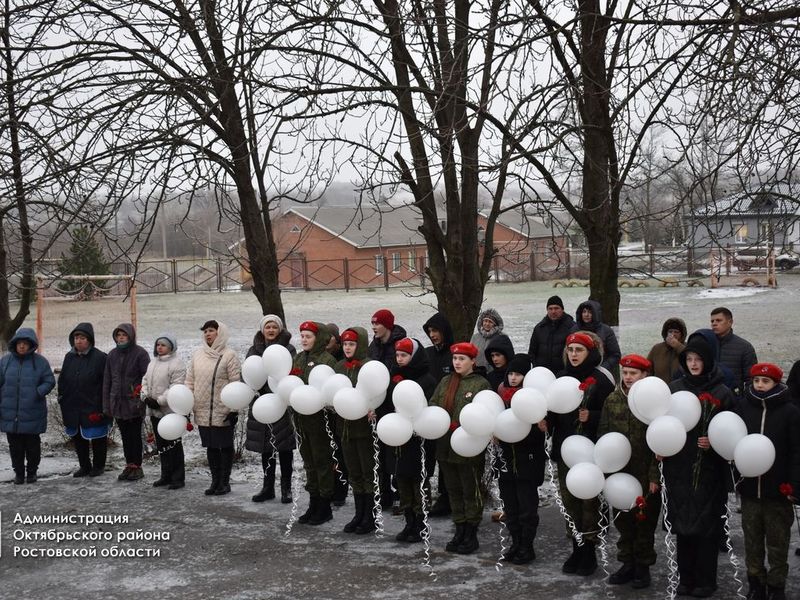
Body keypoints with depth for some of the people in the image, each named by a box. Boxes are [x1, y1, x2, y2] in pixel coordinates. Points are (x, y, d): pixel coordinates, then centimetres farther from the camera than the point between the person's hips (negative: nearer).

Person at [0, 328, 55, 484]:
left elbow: (50, 382, 0)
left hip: (32, 414, -2)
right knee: (15, 445, 7)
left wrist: (37, 393, -18)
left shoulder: (40, 361, -2)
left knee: (32, 444, 7)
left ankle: (32, 471, 22)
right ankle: (19, 472, 20)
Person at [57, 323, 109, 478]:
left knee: (97, 438, 6)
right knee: (78, 438, 13)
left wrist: (101, 406, -15)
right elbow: (62, 381, 14)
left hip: (93, 408, -6)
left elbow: (106, 384, -12)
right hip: (73, 407, 6)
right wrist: (62, 400, 8)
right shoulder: (69, 357, 8)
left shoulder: (100, 357, -10)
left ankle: (98, 466, 20)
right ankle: (84, 466, 26)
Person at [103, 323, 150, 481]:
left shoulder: (140, 353, -7)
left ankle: (137, 466, 9)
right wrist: (106, 405, 8)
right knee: (125, 436, 11)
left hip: (134, 403, -5)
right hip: (117, 402, 5)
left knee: (135, 435, 1)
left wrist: (144, 400, -16)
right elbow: (107, 380, 12)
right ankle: (129, 465, 19)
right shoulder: (112, 355, 10)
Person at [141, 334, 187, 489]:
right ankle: (166, 476, 24)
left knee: (173, 445, -2)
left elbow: (175, 388, -19)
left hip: (170, 411, -8)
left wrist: (159, 401, -19)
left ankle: (178, 478, 5)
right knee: (161, 445, 15)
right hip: (154, 411, 8)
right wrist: (146, 396, -3)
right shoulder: (153, 363, 15)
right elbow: (145, 380, 15)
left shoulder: (177, 364, -13)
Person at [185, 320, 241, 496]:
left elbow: (236, 384, -11)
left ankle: (225, 482, 16)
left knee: (225, 446, 6)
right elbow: (190, 381, 13)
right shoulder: (197, 354, 9)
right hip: (202, 412, 6)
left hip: (223, 412, -5)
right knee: (211, 447, 13)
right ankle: (215, 481, 24)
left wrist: (234, 409, -14)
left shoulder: (229, 355, -8)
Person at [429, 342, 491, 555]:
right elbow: (432, 404, 10)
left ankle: (471, 535, 17)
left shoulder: (481, 384, -8)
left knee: (471, 491, 5)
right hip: (445, 446, 6)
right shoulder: (445, 382, 11)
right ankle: (459, 531, 26)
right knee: (453, 491, 15)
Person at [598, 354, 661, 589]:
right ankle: (627, 563, 27)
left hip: (645, 475, -4)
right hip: (618, 472, 4)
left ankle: (643, 566, 21)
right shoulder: (612, 400, 4)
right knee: (622, 520, 13)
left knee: (645, 521, 8)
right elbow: (603, 435, 8)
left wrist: (654, 475, -13)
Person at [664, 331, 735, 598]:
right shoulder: (674, 388, 6)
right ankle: (685, 578, 20)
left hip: (708, 471, -3)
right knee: (681, 524, 9)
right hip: (678, 468, 3)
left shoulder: (722, 393, -4)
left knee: (706, 526, 2)